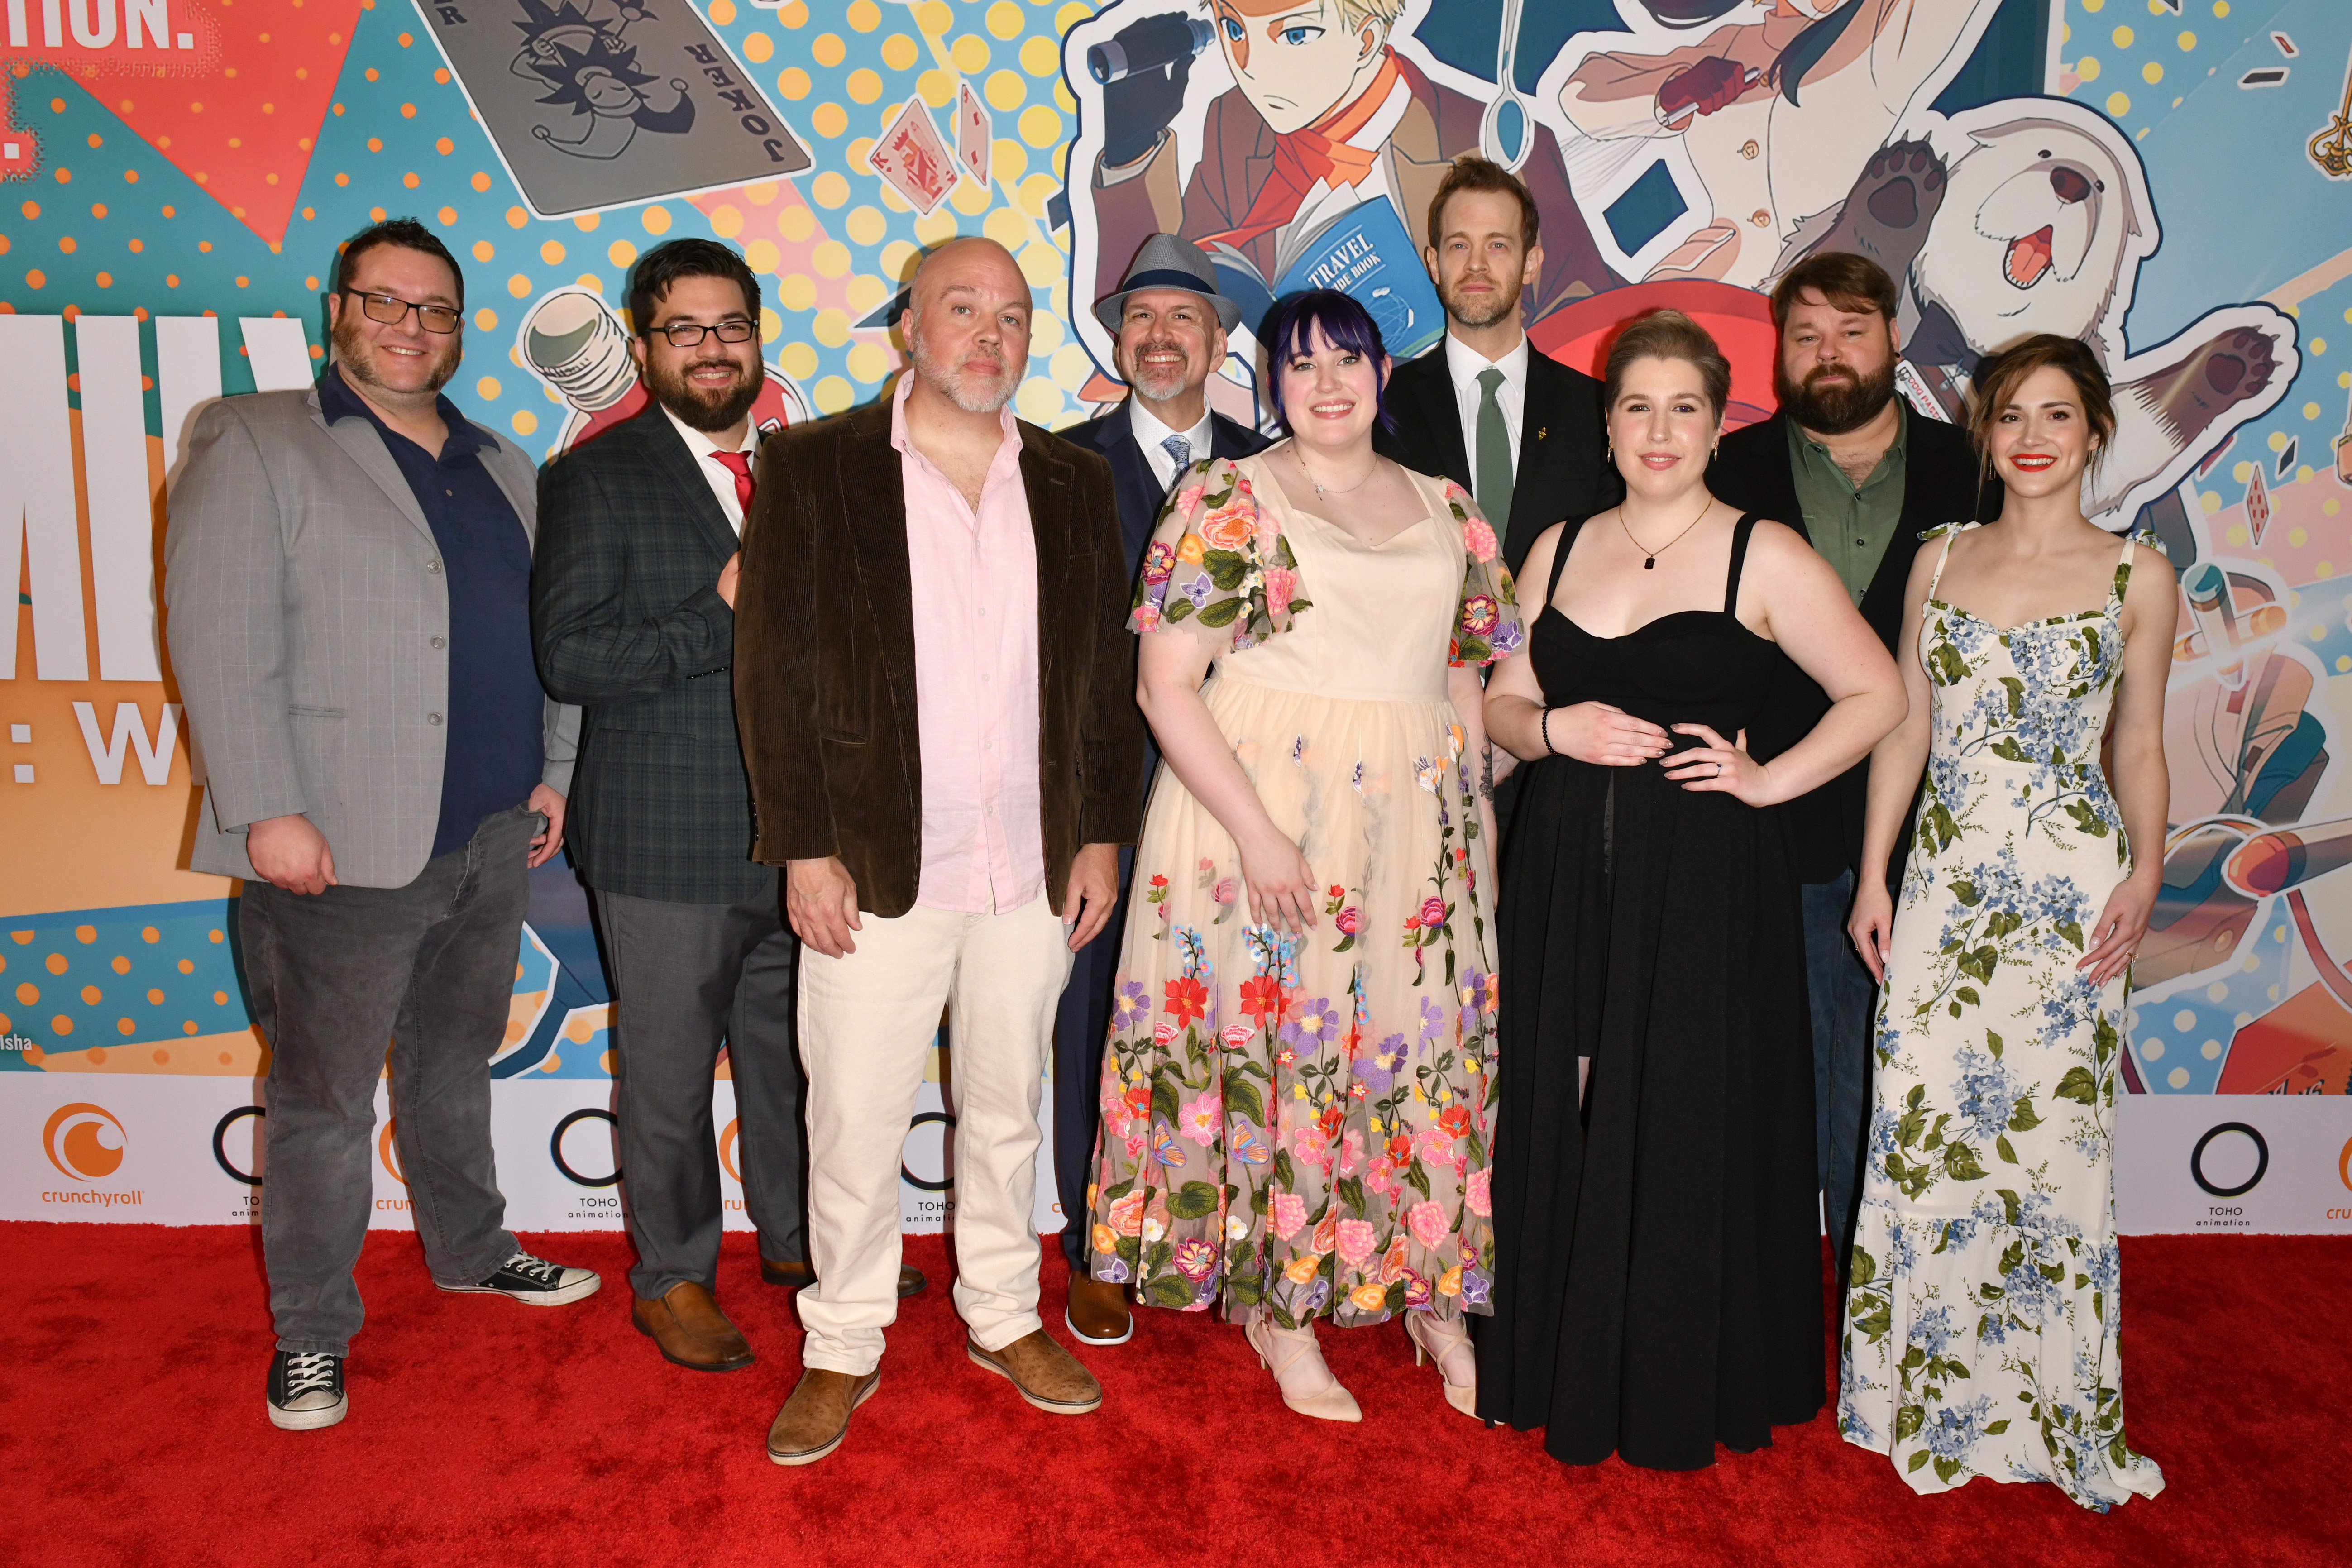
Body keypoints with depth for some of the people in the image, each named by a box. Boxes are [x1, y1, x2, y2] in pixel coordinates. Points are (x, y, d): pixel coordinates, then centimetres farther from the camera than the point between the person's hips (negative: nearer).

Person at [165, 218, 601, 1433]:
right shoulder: (256, 445, -3)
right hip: (344, 844, -5)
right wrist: (267, 811, -17)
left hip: (494, 834, 6)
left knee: (455, 1063, 20)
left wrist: (552, 770, 11)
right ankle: (310, 1332, 19)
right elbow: (219, 640, -11)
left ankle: (470, 1250, 37)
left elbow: (544, 631, 19)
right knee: (324, 1097, 4)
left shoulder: (500, 465, 16)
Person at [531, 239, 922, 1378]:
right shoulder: (594, 479, -5)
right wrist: (721, 623, -21)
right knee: (668, 1078, 9)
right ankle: (672, 1279, 27)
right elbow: (569, 656, -15)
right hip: (667, 845, -4)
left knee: (789, 1054, 18)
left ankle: (796, 1237, 38)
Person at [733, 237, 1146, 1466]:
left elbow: (1106, 673, 10)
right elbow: (774, 668, -5)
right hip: (875, 867, -3)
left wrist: (1102, 835, 5)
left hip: (1035, 869, 3)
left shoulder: (1075, 485, 9)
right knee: (855, 1123, 5)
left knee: (1008, 1109, 16)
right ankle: (843, 1348, 25)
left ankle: (1003, 1316, 35)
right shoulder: (811, 469, -2)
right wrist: (804, 850, -10)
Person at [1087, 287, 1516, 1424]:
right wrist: (1256, 830, -17)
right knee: (1275, 1042, 2)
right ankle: (1278, 1306, 22)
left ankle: (1432, 1299, 26)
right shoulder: (1226, 500, -3)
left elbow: (1469, 682, 16)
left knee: (1429, 1048, 8)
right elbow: (1164, 686, -10)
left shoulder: (1446, 509, 13)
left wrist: (1470, 824, 6)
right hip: (1263, 811, -4)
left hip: (1420, 826, 4)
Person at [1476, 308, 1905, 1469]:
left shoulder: (1764, 558, -2)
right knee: (1565, 1122, 9)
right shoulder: (1559, 548, 11)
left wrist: (1770, 781, -8)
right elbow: (1502, 702, 13)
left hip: (1703, 883, -4)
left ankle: (1680, 1390, 20)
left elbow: (1878, 696, 0)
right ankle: (1566, 1368, 26)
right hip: (1566, 879, 4)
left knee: (1686, 1129, 2)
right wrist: (1556, 729, -7)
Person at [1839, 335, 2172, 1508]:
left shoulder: (2137, 574, 4)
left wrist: (2144, 873, -8)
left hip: (2070, 883, -2)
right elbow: (1906, 727, 10)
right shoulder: (1940, 561, 9)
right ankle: (1926, 1391, 20)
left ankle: (2050, 1409, 21)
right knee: (1922, 1125, 3)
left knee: (2051, 1128, 3)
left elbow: (2139, 745, 6)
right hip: (1947, 875, 2)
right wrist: (1874, 875, 6)